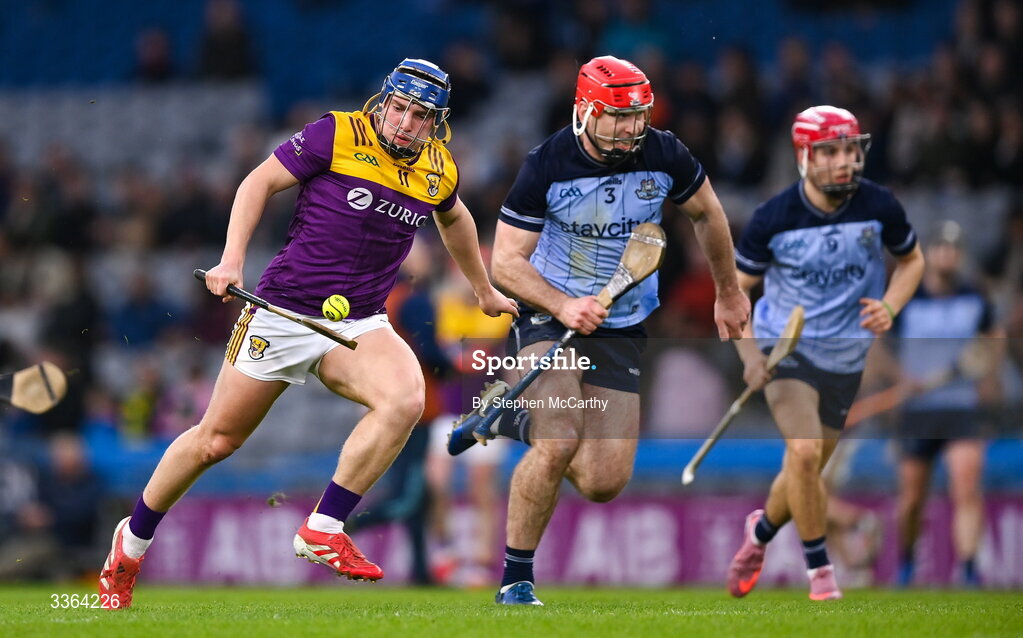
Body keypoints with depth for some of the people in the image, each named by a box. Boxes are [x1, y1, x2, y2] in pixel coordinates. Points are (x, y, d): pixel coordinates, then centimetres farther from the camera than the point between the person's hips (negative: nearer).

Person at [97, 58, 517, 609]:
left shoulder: (439, 170, 6)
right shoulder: (337, 136, -9)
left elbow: (453, 218, 29)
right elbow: (260, 182, -4)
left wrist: (483, 289, 40)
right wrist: (232, 258, -16)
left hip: (360, 324, 3)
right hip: (285, 311, -3)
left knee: (405, 400, -28)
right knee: (216, 441, 5)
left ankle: (323, 531, -18)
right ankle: (131, 543, 28)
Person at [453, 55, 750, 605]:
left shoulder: (664, 155, -10)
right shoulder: (547, 166, -17)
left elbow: (707, 214, 11)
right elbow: (506, 261, -13)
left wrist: (728, 293, 21)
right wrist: (563, 306, -29)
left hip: (621, 329, 3)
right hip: (547, 316, -3)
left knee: (604, 484, -4)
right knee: (560, 442, -29)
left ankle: (522, 420, 26)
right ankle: (515, 579, -11)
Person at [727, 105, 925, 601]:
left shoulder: (879, 207, -12)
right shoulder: (772, 218, -16)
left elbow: (912, 260, 8)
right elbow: (735, 289, -5)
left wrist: (890, 306, -11)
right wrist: (749, 352, -20)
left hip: (845, 358, 3)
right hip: (784, 349, -3)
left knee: (806, 474, 13)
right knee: (804, 451, -25)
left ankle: (761, 531, 46)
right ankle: (818, 570, -9)